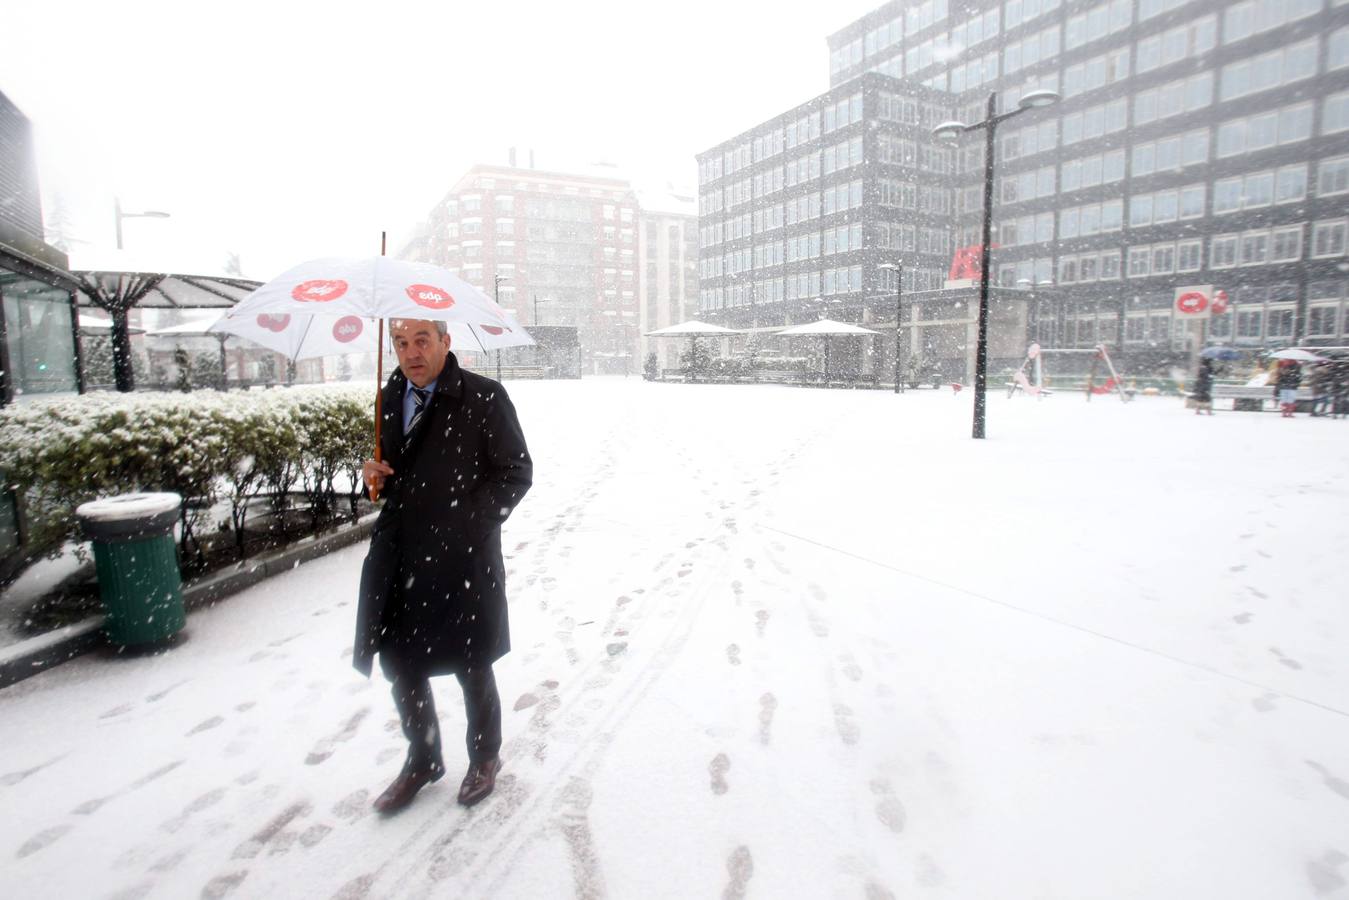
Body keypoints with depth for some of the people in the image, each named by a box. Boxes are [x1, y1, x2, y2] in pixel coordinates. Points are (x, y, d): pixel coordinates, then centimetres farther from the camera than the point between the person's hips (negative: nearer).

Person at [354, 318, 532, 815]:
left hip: (463, 558, -5)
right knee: (400, 664, 15)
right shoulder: (389, 399, 9)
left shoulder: (484, 397, -10)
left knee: (471, 667, 11)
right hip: (398, 558, 5)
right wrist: (374, 475, -2)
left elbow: (516, 471, -8)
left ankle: (485, 756, 37)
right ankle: (422, 760, 40)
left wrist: (472, 525, -17)